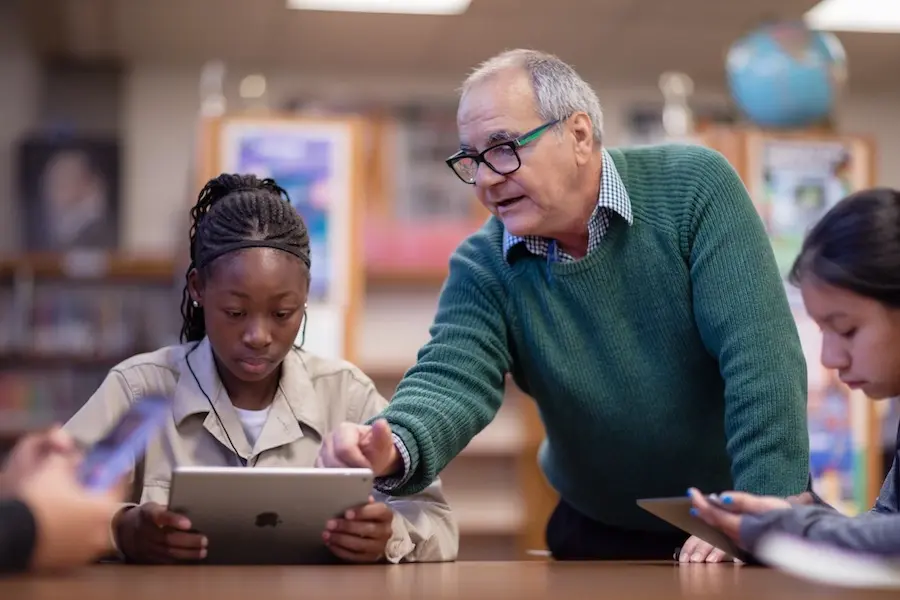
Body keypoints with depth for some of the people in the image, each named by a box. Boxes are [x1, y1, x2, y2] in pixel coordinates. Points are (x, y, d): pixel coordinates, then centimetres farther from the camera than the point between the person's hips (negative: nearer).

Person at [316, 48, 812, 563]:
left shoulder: (694, 188, -13)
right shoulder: (483, 270, -5)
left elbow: (760, 356, -20)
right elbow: (453, 379, -19)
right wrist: (392, 450, -42)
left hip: (740, 514, -2)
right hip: (600, 535, 3)